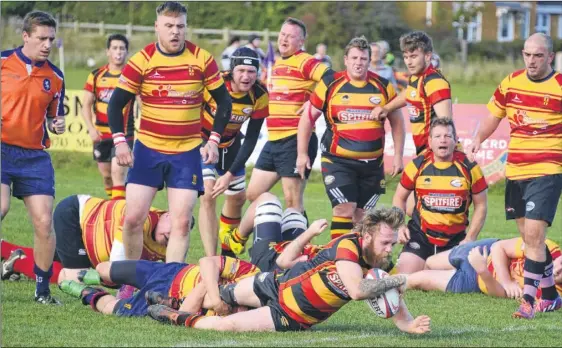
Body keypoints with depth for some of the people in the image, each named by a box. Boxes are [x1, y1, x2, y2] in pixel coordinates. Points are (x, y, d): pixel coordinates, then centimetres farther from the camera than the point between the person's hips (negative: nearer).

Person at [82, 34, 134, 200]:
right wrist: (91, 128, -5)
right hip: (101, 134, 3)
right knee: (106, 175, 11)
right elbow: (86, 105, 7)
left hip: (123, 134, -3)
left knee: (118, 172, -16)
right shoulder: (96, 75, 5)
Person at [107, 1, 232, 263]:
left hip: (187, 153, 0)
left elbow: (224, 101, 6)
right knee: (133, 218, -4)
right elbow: (116, 104, -2)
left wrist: (214, 140, -2)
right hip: (148, 150, 0)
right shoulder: (141, 61, -7)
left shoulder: (202, 60, -4)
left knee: (181, 222, -6)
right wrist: (119, 141, -14)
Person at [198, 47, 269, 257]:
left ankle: (227, 254, 40)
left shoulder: (260, 96, -21)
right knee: (208, 195, -20)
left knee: (237, 198, 14)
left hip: (230, 143, 5)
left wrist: (230, 174, -19)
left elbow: (250, 140, -14)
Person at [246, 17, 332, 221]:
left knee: (292, 202, -6)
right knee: (253, 194, 11)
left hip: (296, 140, -10)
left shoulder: (305, 62, -11)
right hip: (273, 141, 10)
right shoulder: (277, 64, 17)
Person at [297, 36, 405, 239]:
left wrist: (398, 155, 7)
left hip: (372, 163, 3)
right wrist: (302, 153, 3)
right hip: (338, 161, -3)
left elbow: (397, 121, 13)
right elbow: (308, 118, 5)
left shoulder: (383, 86, 3)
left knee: (362, 215, 9)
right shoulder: (330, 85, -3)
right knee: (344, 209, -14)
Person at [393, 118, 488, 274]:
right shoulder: (418, 165, -4)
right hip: (421, 235, 0)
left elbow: (481, 205, 2)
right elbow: (400, 198, 11)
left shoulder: (469, 167, -6)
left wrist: (470, 239, -6)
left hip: (456, 239, 0)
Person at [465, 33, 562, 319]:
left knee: (533, 234, -14)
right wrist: (478, 140, 2)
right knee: (529, 236, 13)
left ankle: (528, 300, -12)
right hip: (515, 171, 5)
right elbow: (494, 116, 17)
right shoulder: (511, 83, 6)